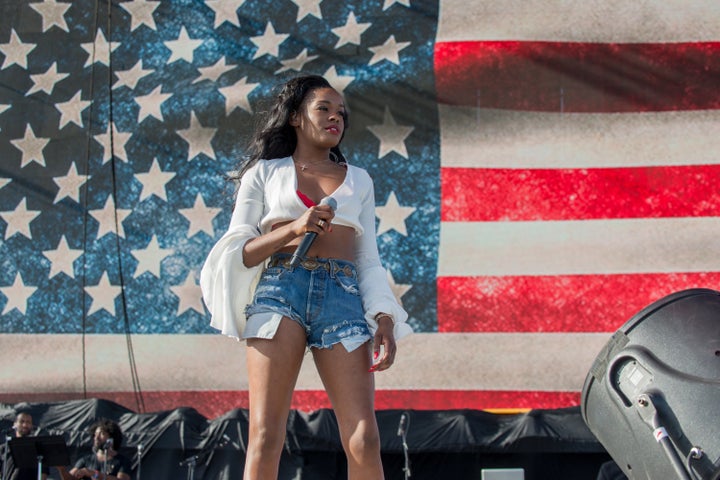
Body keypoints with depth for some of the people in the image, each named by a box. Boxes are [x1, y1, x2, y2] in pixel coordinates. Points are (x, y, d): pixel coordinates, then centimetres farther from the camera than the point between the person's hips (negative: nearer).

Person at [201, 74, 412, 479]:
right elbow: (238, 251, 8)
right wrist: (294, 229, -9)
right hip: (280, 290, -2)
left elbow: (370, 261, 17)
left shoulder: (359, 180, 23)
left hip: (343, 297, 2)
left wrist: (385, 319, 1)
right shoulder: (265, 173, 16)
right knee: (266, 438, -10)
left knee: (364, 442, -9)